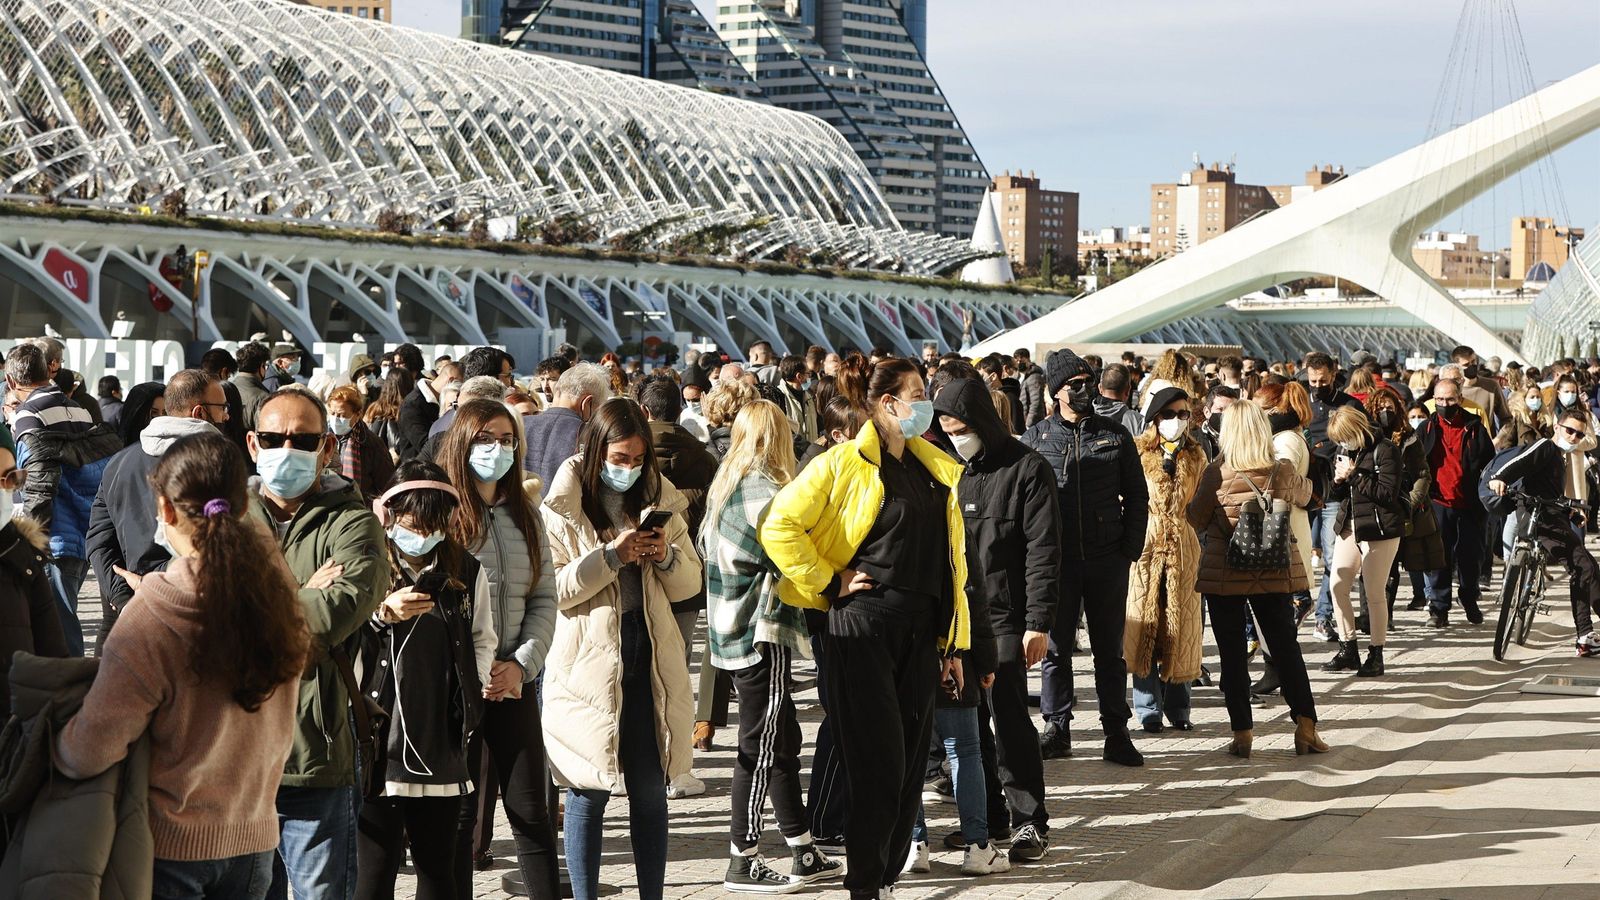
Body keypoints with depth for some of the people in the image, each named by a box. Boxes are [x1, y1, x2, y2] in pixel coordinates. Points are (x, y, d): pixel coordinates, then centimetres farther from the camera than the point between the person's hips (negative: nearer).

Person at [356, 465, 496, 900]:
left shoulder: (467, 572, 10)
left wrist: (472, 689, 6)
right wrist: (384, 614, -26)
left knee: (437, 864, 10)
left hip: (442, 742, 4)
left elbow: (482, 640, 19)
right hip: (379, 737, -4)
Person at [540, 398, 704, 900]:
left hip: (649, 658, 4)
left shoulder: (658, 500, 10)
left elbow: (690, 584, 11)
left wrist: (667, 557, -8)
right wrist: (610, 555, -20)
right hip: (589, 660, -4)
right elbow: (551, 588, -14)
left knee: (651, 789, 8)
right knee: (588, 794, 2)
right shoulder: (562, 508, -4)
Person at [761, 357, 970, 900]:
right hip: (863, 626, -6)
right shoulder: (844, 463, -6)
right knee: (879, 765, -5)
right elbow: (780, 527, -11)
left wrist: (952, 642, 13)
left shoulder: (935, 470, 14)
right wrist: (829, 583, -10)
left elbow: (951, 564, 15)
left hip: (920, 633, 6)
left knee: (910, 764, 8)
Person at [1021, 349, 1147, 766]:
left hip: (1107, 560, 1)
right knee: (1056, 648, 6)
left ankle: (1117, 733, 13)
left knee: (1109, 650, 7)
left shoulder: (1115, 435, 5)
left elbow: (1136, 497, 8)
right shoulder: (1035, 439, 3)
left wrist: (1130, 550, 0)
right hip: (1056, 559, 0)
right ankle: (1056, 729, 16)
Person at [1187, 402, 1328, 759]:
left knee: (1232, 653, 5)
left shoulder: (1216, 473, -12)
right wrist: (1303, 481, 38)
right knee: (1286, 647, 11)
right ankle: (1305, 727, 10)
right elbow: (1304, 496, 18)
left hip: (1223, 574, -2)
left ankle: (1242, 733, 6)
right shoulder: (1283, 472, -4)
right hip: (1274, 572, 2)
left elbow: (1196, 520, -3)